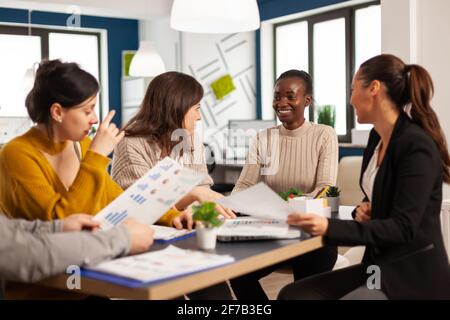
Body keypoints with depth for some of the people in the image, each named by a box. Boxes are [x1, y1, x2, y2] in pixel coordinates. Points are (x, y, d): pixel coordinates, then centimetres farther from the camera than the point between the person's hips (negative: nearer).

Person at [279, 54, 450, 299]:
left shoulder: (417, 145, -18)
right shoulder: (377, 136, 8)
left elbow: (403, 228, -22)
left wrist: (329, 228, -31)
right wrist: (364, 209, -2)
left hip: (413, 276, -8)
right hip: (379, 266, 8)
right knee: (292, 295, -9)